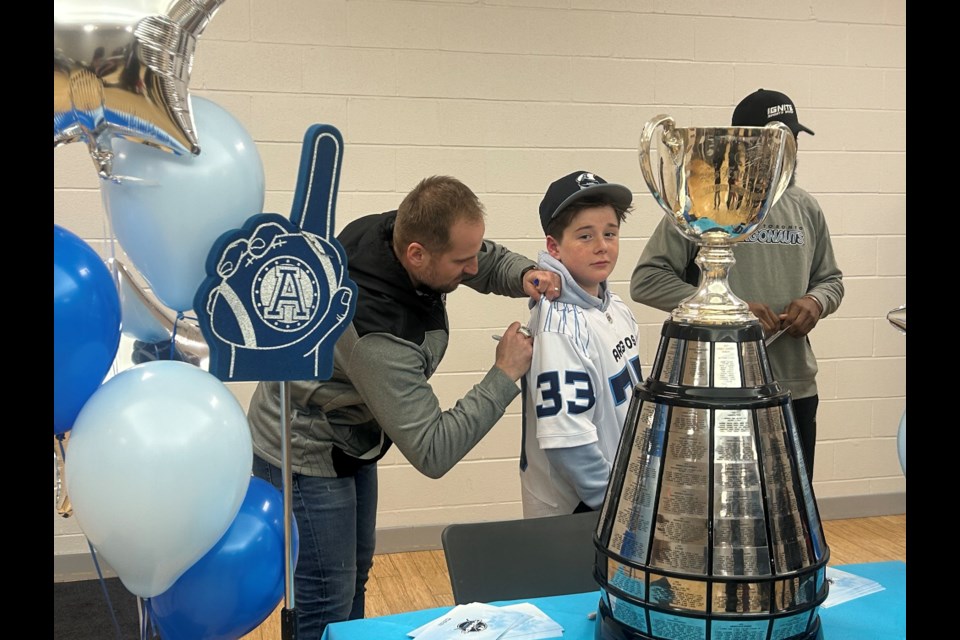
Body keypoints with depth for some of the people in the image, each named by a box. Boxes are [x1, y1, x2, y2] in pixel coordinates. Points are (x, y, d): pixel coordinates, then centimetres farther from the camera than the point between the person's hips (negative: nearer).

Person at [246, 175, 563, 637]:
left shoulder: (399, 228, -18)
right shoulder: (377, 337, -39)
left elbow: (491, 259, 1)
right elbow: (432, 453, -32)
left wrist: (525, 275, -21)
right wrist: (505, 375, -28)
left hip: (349, 440, 9)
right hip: (305, 459, -9)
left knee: (354, 574, 23)